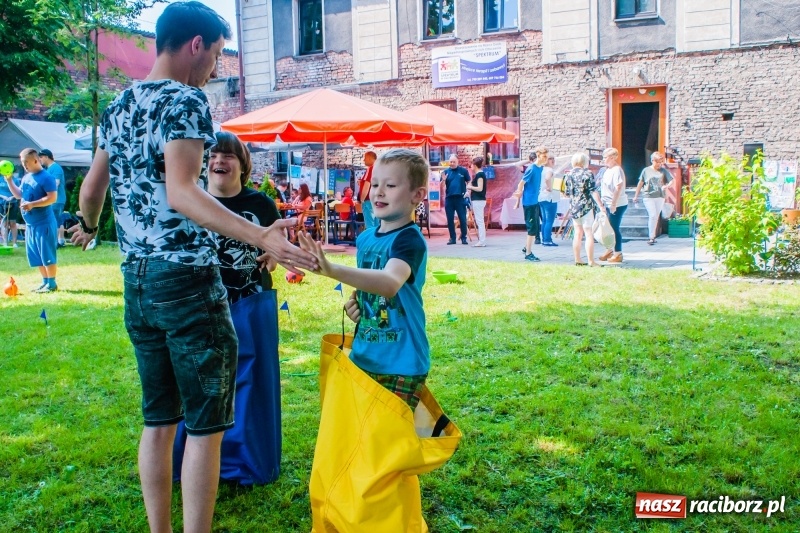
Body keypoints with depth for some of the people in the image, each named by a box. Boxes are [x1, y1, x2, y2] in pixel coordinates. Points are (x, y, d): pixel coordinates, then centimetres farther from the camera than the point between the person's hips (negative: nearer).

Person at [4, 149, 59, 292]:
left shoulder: (46, 177, -13)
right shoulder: (26, 178, 13)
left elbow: (52, 198, -21)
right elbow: (19, 195, 22)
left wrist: (32, 204, -24)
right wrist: (9, 180, 11)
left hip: (44, 223, -9)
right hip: (30, 224, 9)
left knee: (47, 254, -5)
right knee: (36, 256, 13)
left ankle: (52, 284, 2)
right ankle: (45, 282, 21)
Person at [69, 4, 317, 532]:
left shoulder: (118, 106, 14)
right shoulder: (185, 100, -10)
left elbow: (92, 186, 23)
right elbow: (181, 193, -24)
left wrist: (88, 228, 44)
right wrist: (261, 237, -34)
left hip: (136, 280, 8)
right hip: (186, 278, -8)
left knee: (159, 419, 15)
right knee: (205, 424, 1)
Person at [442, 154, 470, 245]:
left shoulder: (463, 171, 2)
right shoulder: (445, 171, 5)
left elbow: (469, 182, 9)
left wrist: (467, 191, -5)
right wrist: (444, 180, -16)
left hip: (460, 198, -2)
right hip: (449, 198, 2)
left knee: (462, 219, 0)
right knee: (450, 220, 5)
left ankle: (464, 238, 8)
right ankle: (452, 238, 13)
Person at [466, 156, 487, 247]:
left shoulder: (479, 174, -14)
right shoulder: (480, 174, 14)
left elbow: (480, 188, -20)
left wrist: (470, 187, -9)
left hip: (478, 200, -10)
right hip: (478, 200, 10)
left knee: (479, 221, -7)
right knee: (480, 221, 12)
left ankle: (482, 241, -5)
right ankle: (482, 240, 16)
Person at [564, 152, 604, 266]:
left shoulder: (568, 175, 6)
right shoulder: (587, 173, -10)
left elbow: (567, 193, 11)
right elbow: (593, 192, -14)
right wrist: (601, 206, -12)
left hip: (574, 208, 6)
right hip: (586, 207, -6)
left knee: (578, 234, 12)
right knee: (589, 234, -3)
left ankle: (577, 260, 14)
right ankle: (591, 262, -4)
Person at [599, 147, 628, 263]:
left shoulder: (617, 170, -16)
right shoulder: (608, 170, 13)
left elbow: (618, 188, -22)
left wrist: (614, 204, -25)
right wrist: (604, 201, 19)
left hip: (617, 205, -9)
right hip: (609, 204, 9)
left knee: (614, 228, -4)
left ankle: (618, 254, 5)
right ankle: (609, 251, 26)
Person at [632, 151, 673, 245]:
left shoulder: (663, 170, 5)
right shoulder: (646, 170, 3)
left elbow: (671, 181, 3)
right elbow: (640, 183, 9)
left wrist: (666, 186, -20)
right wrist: (636, 196, 11)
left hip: (660, 197, 2)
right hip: (648, 196, -2)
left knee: (656, 217, 8)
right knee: (653, 215, -14)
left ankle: (653, 236, 18)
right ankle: (651, 237, -12)